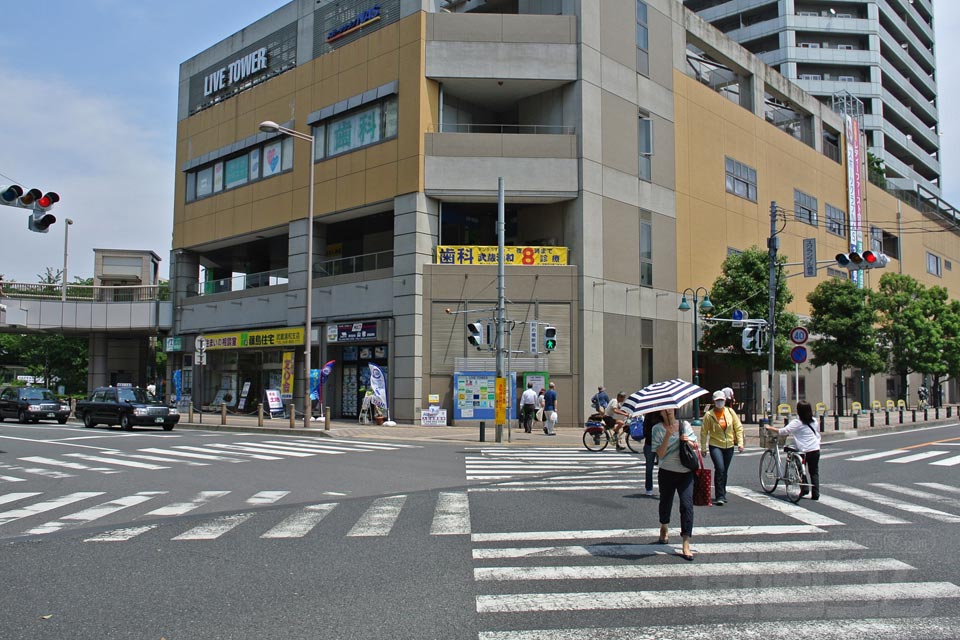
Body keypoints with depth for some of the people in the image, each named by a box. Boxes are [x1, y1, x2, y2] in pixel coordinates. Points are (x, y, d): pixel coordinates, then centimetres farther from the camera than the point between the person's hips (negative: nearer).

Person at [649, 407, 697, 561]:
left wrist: (688, 441, -11)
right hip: (667, 472, -1)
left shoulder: (685, 425, 5)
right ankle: (664, 530, 47)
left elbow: (695, 446, 11)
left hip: (686, 472, 1)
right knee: (666, 502, 15)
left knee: (687, 504, -12)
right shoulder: (657, 429, -3)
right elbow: (660, 453, -12)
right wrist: (668, 435, -23)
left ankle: (686, 545, -11)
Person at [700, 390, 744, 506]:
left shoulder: (730, 412, 1)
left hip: (729, 446, 4)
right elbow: (704, 432, -3)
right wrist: (703, 448, -2)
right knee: (719, 469, -18)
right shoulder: (709, 415, -9)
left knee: (724, 471, 13)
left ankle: (722, 495, 28)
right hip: (715, 446, -4)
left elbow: (738, 427, 7)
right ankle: (720, 497, -13)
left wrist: (740, 442, 0)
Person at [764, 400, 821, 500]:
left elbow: (783, 431, -19)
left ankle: (804, 488, 9)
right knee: (814, 472, 9)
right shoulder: (814, 421, 6)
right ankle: (815, 494, 5)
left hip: (804, 451, -5)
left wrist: (769, 428, -11)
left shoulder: (796, 423, -13)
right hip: (816, 450, 5)